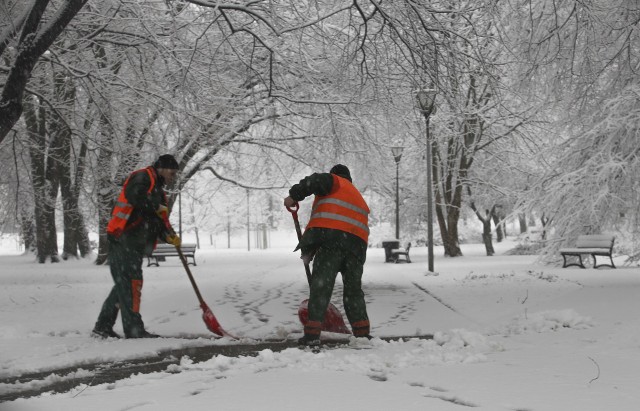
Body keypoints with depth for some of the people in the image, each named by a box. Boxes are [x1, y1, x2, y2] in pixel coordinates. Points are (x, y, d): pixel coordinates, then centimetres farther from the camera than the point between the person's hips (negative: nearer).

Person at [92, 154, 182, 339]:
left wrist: (170, 236, 0)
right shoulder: (143, 177, -5)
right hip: (124, 240, -10)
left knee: (124, 285, 11)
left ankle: (103, 327, 16)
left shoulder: (158, 191, 25)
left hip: (134, 245, 10)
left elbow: (158, 222, 20)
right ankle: (134, 329, -10)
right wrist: (157, 207, -13)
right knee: (131, 282, -10)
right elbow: (134, 195, -26)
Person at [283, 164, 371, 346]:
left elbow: (315, 181, -8)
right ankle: (362, 332, 14)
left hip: (331, 238, -6)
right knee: (354, 289, 16)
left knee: (320, 286, -6)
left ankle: (312, 333, -11)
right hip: (357, 242, 6)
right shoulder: (358, 196, 36)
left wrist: (294, 196, 0)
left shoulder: (334, 181, 15)